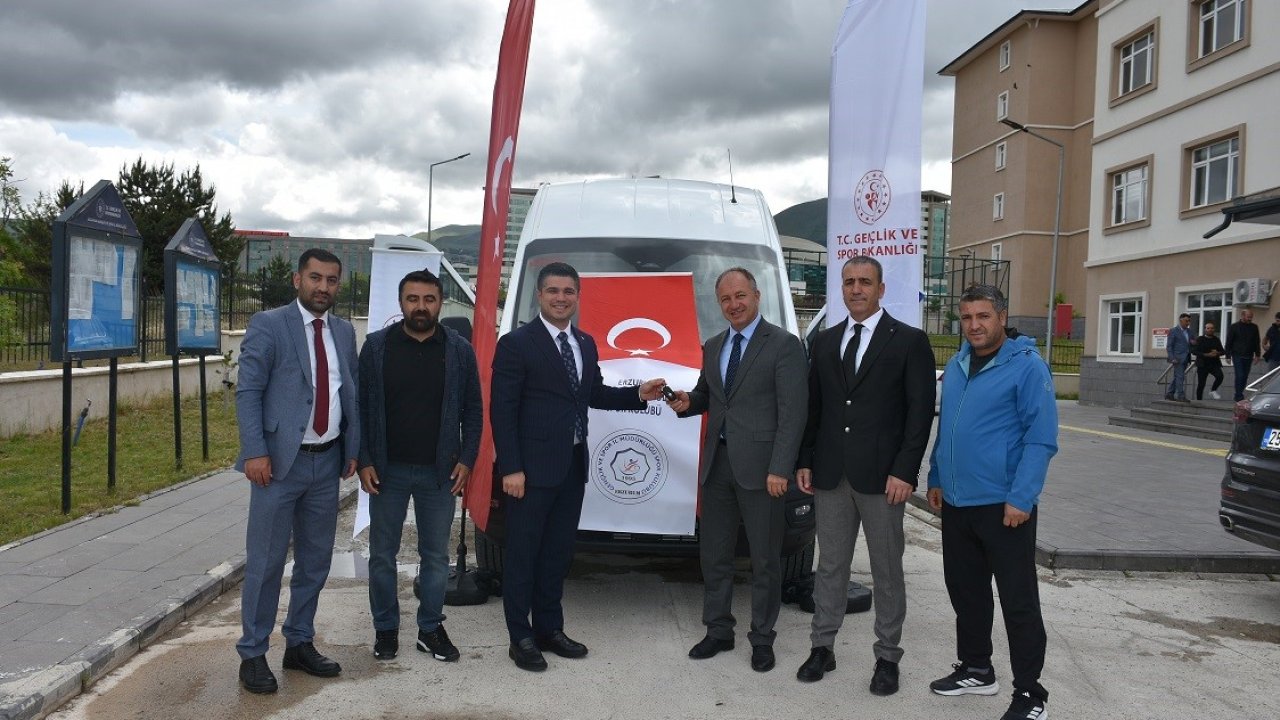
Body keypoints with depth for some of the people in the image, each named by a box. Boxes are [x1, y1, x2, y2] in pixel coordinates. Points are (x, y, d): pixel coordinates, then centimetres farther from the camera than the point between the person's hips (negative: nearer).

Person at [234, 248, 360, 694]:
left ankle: (299, 644, 27)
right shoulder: (268, 325, -5)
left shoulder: (344, 332, 11)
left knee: (316, 560, 13)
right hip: (280, 461, -5)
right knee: (266, 561, 2)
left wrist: (353, 450, 6)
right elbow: (248, 392, -9)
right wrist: (255, 452, -17)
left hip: (327, 462, 5)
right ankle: (252, 654, 16)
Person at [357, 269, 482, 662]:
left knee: (436, 555, 10)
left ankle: (431, 628, 24)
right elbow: (361, 406, 0)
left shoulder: (460, 350, 1)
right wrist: (364, 461, -6)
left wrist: (466, 460, -4)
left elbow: (473, 410, 3)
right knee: (382, 554, 10)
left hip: (440, 471, 1)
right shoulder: (376, 346, -1)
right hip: (387, 470, 0)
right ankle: (386, 629, 25)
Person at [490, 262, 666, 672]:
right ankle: (521, 638, 15)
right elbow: (502, 410, -12)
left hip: (572, 468, 7)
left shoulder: (586, 344, 13)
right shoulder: (516, 344, -9)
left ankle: (549, 629, 29)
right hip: (532, 469, -7)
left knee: (557, 553, 16)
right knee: (523, 554, 4)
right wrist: (510, 468, -17)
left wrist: (639, 395, 6)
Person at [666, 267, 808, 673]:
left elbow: (792, 412, -12)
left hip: (759, 467, -6)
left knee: (765, 559, 6)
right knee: (713, 554, 14)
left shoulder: (783, 345, -7)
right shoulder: (713, 347, 14)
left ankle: (762, 639, 20)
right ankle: (718, 631, 28)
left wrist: (779, 469, -18)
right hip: (717, 463, 6)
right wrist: (688, 402, 0)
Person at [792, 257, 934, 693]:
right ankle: (822, 647, 24)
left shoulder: (909, 341, -2)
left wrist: (905, 471, -13)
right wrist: (804, 461, 5)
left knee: (886, 571, 7)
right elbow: (812, 407, 13)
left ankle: (887, 657, 20)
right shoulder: (824, 342, 11)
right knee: (831, 565, 12)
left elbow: (920, 411, -6)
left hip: (881, 476, -3)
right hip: (830, 476, 4)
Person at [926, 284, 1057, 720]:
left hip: (1003, 505, -7)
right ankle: (976, 669, 32)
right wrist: (936, 479, 14)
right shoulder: (955, 367, 11)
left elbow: (1041, 438, -14)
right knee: (965, 592, 16)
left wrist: (1021, 498, -19)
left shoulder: (1027, 367, -10)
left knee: (1018, 601, 3)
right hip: (956, 503, 7)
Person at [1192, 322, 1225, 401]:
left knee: (1220, 376, -25)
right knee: (1201, 384, 0)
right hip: (1203, 364, -2)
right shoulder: (1199, 339, -1)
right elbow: (1195, 352, -9)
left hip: (1214, 364, 2)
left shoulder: (1216, 340, 10)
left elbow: (1223, 351, 11)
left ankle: (1213, 391, -1)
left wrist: (1217, 353, -12)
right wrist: (1207, 355, -19)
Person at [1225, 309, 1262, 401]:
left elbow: (1257, 342, 14)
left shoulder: (1254, 327, 8)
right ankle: (1239, 396, -9)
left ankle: (1239, 395, 17)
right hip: (1238, 356, -4)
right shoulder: (1234, 327, -3)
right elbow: (1228, 342, -2)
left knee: (1245, 376, 7)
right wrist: (1228, 356, -6)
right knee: (1240, 376, -11)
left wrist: (1257, 354, 8)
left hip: (1248, 356, 4)